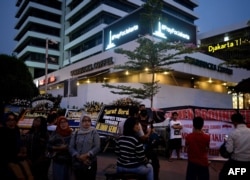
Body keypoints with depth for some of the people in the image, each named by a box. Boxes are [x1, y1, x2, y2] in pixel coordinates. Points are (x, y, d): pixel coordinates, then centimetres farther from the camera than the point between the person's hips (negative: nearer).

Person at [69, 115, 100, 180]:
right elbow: (71, 148, 1)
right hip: (77, 164, 2)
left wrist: (87, 155, -18)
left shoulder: (94, 132, -1)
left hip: (91, 163, -2)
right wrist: (79, 157, -13)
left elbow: (97, 147, -8)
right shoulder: (76, 133, 6)